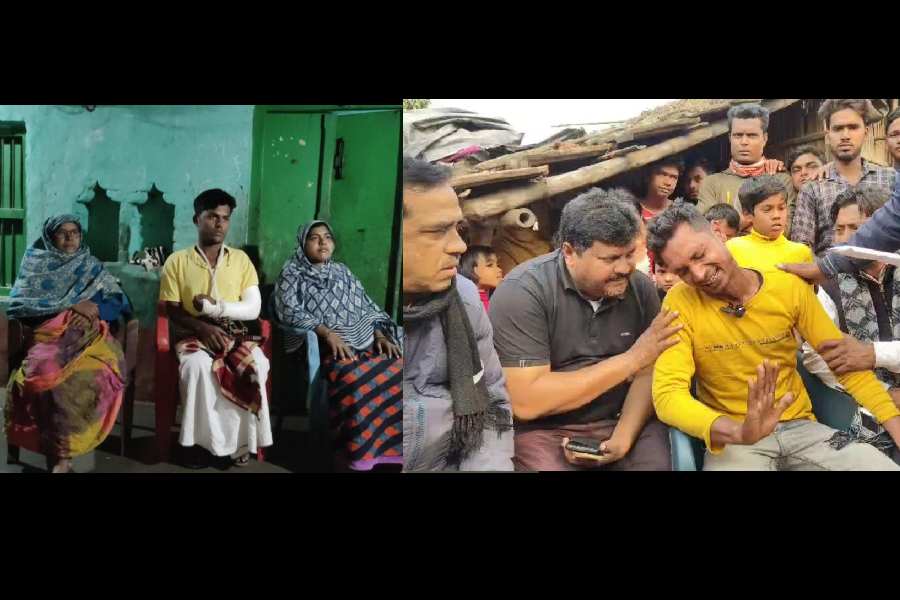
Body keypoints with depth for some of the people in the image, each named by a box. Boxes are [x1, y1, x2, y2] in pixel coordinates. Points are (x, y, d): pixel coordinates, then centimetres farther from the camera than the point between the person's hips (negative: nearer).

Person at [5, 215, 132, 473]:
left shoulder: (93, 268, 22)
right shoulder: (37, 266, 18)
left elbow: (119, 301, 14)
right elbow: (18, 304, 4)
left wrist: (96, 307, -10)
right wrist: (72, 306, -4)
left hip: (89, 335, 1)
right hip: (51, 335, -1)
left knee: (90, 374, -36)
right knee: (49, 372, -38)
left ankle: (62, 451, -33)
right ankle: (61, 454, -33)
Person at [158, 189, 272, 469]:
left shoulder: (241, 259, 10)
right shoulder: (177, 261, 6)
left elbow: (253, 308, 2)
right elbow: (172, 310, 1)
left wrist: (216, 307, -14)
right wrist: (204, 328, -17)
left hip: (236, 334, 1)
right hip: (194, 335, -1)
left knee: (255, 365, -32)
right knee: (198, 366, -36)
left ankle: (240, 440, -19)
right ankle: (203, 439, -23)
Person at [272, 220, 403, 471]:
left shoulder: (343, 271, 24)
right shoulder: (292, 274, 9)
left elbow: (367, 307, 21)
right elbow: (289, 311, -7)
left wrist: (381, 336, 2)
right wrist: (327, 332, -19)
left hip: (364, 342, 5)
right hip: (320, 346, -5)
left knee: (398, 371, -24)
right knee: (353, 379, -37)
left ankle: (392, 443, -19)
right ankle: (360, 450, -28)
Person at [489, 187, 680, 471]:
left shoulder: (640, 287, -1)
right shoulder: (521, 292, -17)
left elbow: (648, 373, 2)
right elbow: (526, 403, -22)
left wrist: (624, 438, -18)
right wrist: (630, 359, -19)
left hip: (625, 419, 4)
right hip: (543, 429, -4)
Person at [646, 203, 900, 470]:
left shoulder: (790, 288, -2)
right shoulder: (680, 303, -10)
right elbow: (668, 394, -20)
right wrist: (738, 432, -37)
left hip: (800, 427, 3)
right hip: (731, 438, -3)